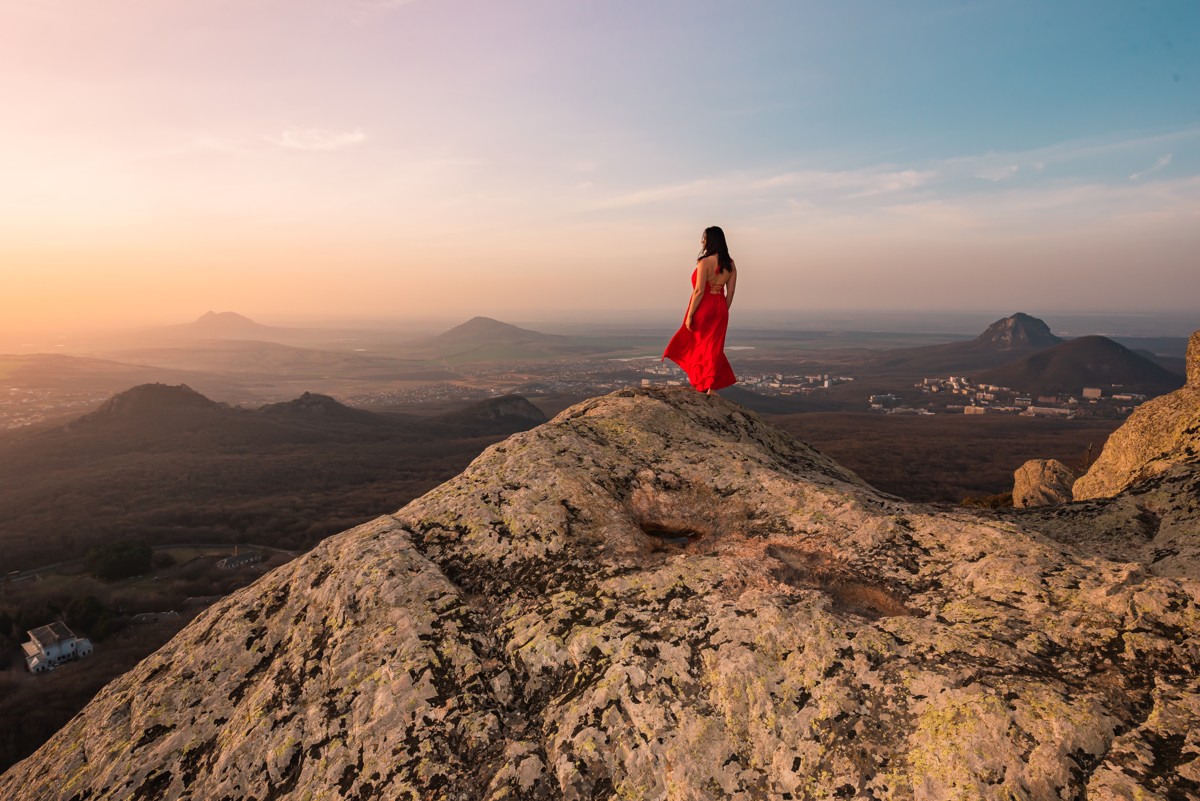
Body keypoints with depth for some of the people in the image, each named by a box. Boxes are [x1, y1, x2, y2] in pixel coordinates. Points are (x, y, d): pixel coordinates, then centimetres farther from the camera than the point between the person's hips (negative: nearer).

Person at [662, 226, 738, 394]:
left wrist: (689, 315, -13)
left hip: (703, 307, -6)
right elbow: (730, 292, 8)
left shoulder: (705, 261, -14)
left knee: (696, 345, 11)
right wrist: (723, 311, 17)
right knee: (713, 347, 11)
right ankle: (711, 386, 10)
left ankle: (701, 384, 17)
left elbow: (699, 291, -18)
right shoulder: (730, 263, 6)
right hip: (720, 308, 6)